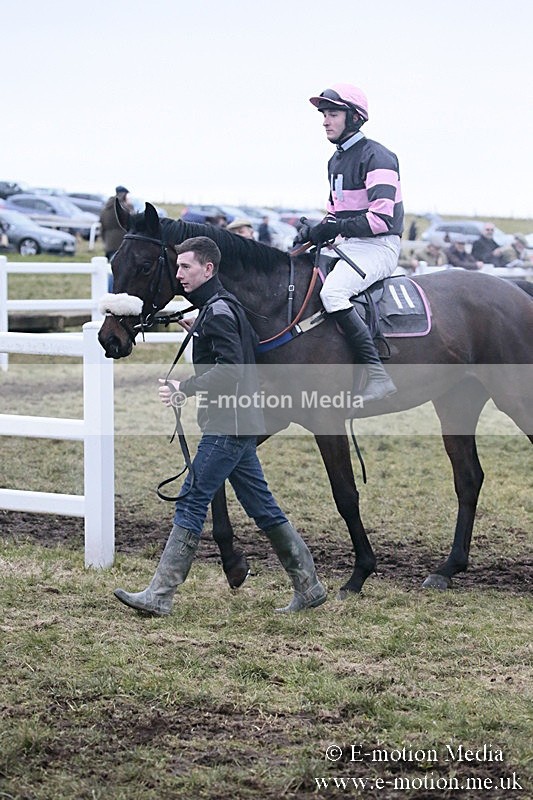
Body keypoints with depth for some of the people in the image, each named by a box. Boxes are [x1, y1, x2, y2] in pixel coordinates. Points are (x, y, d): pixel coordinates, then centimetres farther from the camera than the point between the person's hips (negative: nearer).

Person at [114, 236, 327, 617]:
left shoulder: (218, 311, -14)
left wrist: (184, 389, -26)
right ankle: (309, 586, 17)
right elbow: (240, 359, 27)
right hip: (238, 424, 11)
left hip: (228, 426, -11)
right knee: (262, 507, 13)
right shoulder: (221, 307, 18)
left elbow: (230, 369, -25)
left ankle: (160, 595, -8)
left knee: (191, 502, -9)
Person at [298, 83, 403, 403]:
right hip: (349, 246, 10)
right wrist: (316, 230, 7)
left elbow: (381, 218, -22)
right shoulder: (336, 160, 17)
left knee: (332, 292, -33)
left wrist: (332, 229, -19)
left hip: (379, 247, -10)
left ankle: (377, 374, -34)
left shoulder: (376, 157, -12)